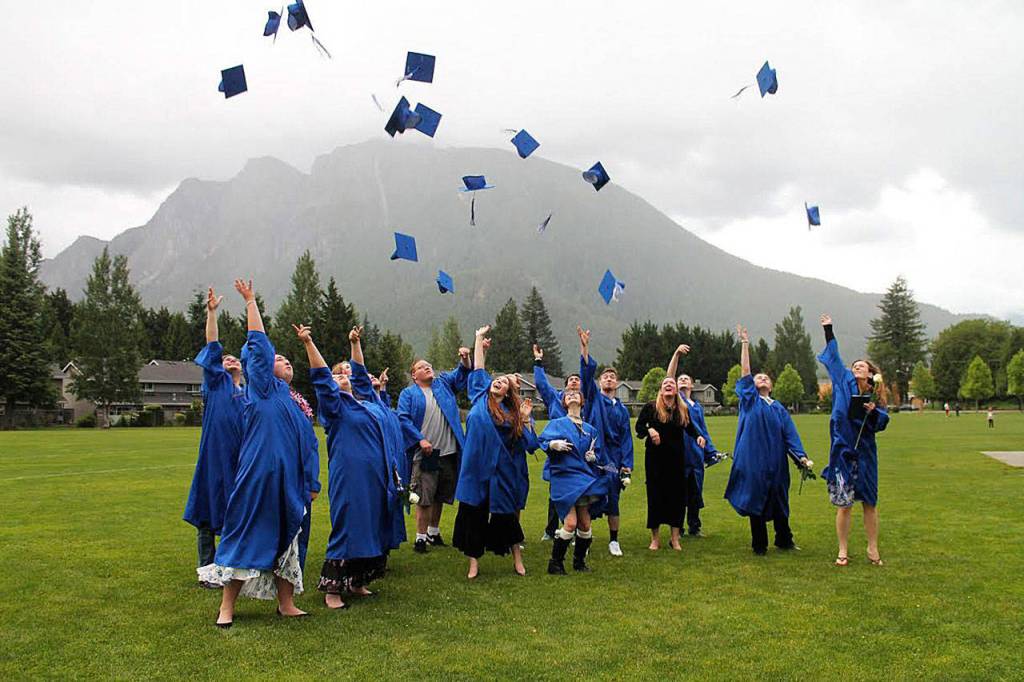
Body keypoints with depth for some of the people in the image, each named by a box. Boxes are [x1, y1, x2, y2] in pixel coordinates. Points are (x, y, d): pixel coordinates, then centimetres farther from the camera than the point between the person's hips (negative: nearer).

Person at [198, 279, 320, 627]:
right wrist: (251, 301, -4)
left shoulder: (295, 405, 20)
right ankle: (227, 607, 9)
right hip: (258, 478, -7)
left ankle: (286, 603, 22)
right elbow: (258, 344, -6)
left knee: (285, 542, 12)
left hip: (288, 485, 7)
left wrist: (309, 484, 18)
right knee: (246, 540, -1)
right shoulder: (263, 387, 1)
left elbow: (309, 446, 23)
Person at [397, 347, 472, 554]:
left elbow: (461, 374, 6)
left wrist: (465, 359, -16)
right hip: (425, 452, -4)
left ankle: (433, 532, 29)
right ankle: (421, 537, 6)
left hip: (448, 451, 4)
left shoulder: (443, 383, 14)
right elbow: (403, 418, -7)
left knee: (440, 495, 14)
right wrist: (420, 439, -16)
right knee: (424, 497, -4)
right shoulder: (408, 393, 3)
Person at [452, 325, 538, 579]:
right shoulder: (480, 398, 8)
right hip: (476, 468, 0)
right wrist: (479, 339, 11)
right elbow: (478, 369, 10)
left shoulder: (512, 414, 8)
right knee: (473, 514, 3)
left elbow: (527, 443, 3)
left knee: (505, 515, 7)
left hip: (500, 471, 0)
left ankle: (517, 559, 23)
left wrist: (525, 418, -3)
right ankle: (474, 563, 14)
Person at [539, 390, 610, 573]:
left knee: (585, 524, 3)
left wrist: (593, 457, -3)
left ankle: (580, 561, 23)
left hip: (584, 478, 4)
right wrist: (553, 444, -25)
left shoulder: (590, 429, 18)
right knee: (570, 522, -15)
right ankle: (555, 563, -1)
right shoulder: (557, 423, 7)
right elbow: (543, 441, -4)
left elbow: (597, 453, 20)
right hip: (564, 477, -4)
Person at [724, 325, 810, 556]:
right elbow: (745, 372, -4)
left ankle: (784, 540, 27)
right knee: (756, 500, 2)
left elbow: (790, 434, 6)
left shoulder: (779, 409, 13)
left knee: (779, 501, 11)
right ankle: (759, 545, 12)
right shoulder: (749, 400, 5)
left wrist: (801, 456, -8)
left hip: (776, 461, 3)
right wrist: (745, 344, -8)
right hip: (754, 459, -3)